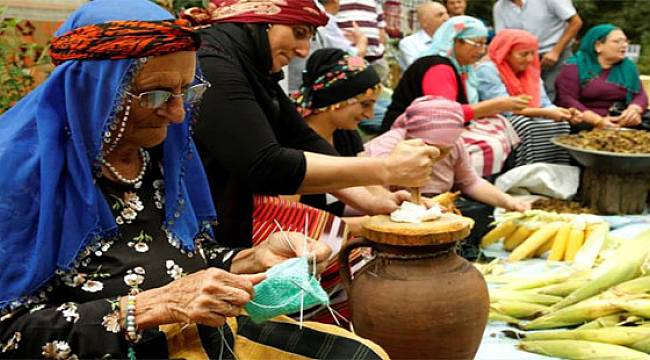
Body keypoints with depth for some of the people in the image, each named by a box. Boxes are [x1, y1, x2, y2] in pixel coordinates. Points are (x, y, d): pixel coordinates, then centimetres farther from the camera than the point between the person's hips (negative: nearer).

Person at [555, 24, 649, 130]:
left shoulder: (628, 66, 15)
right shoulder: (575, 66, -1)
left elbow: (640, 94, 9)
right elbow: (566, 100, -11)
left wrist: (634, 109, -16)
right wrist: (597, 120, -23)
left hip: (621, 121, 4)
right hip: (586, 122, -4)